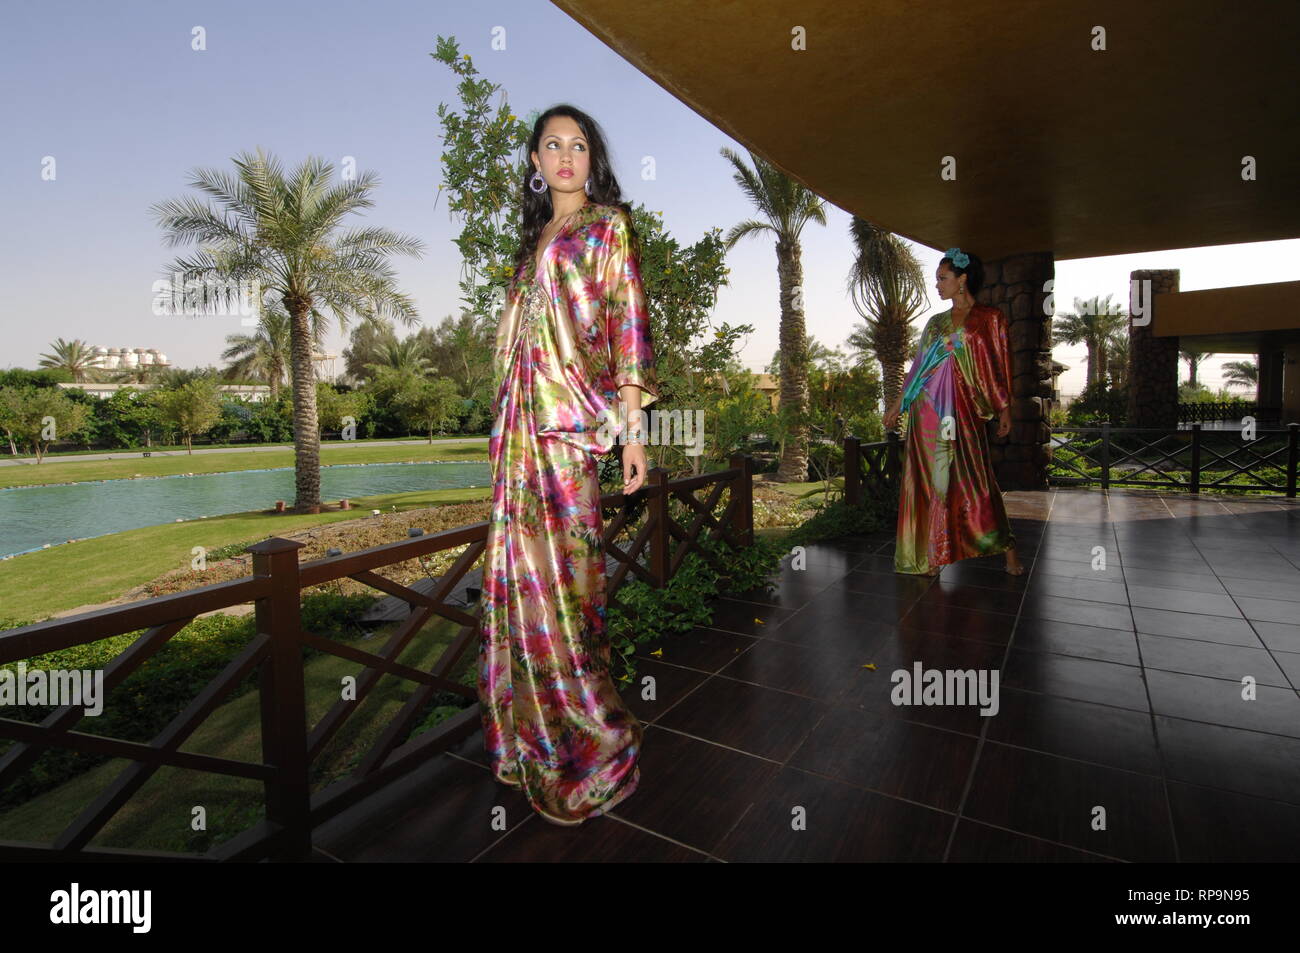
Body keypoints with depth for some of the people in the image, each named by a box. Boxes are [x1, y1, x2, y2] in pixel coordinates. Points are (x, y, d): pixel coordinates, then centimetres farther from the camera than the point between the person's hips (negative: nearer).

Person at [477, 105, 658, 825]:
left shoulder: (607, 224, 5)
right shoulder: (536, 236, 24)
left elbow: (627, 321, -5)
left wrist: (633, 425, -14)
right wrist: (508, 421, 16)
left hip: (570, 416, -7)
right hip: (521, 417, 7)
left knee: (557, 569, -8)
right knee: (521, 569, 8)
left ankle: (590, 740, 10)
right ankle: (533, 733, 24)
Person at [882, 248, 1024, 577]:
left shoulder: (990, 318, 6)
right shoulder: (935, 322, 16)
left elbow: (1000, 366, 3)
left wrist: (1004, 408, -4)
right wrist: (898, 406, 17)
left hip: (963, 410, -3)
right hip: (927, 410, 3)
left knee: (973, 477, -4)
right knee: (930, 480, 1)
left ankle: (1007, 549, 12)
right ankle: (932, 553, 8)